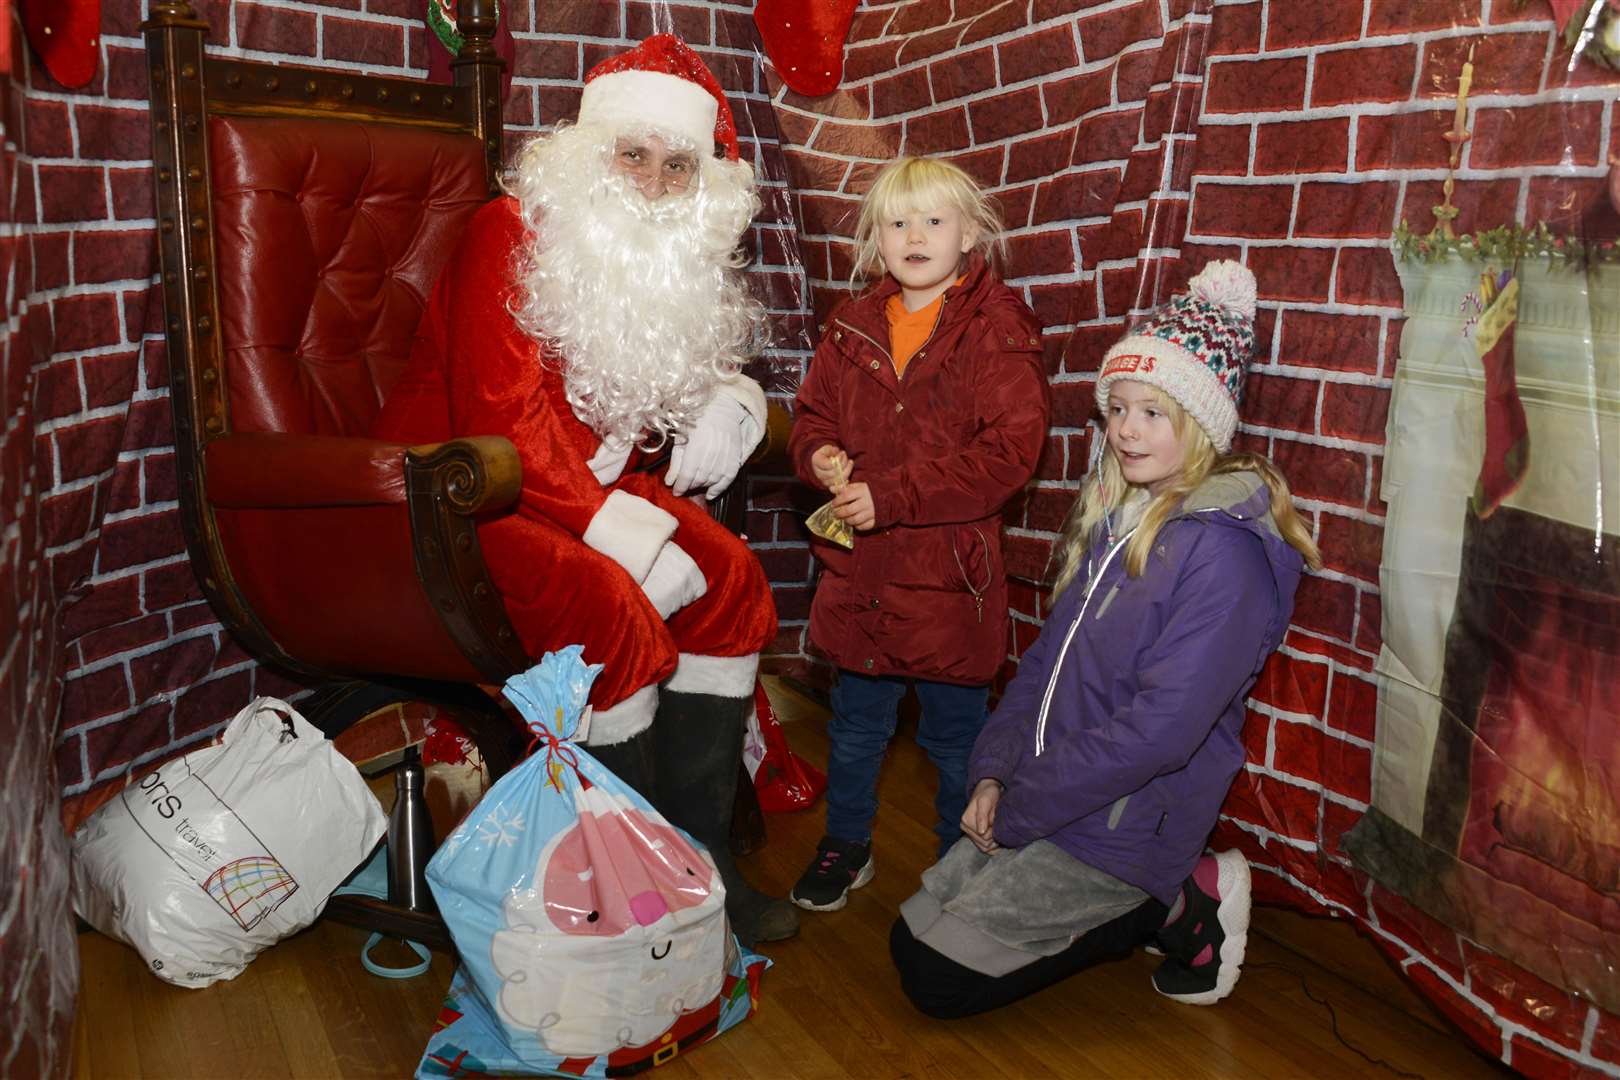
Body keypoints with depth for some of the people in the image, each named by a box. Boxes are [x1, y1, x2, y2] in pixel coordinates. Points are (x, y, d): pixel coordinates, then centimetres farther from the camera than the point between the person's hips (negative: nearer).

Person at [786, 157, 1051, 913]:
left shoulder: (998, 331, -11)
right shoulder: (854, 328, 6)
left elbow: (1008, 451, -20)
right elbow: (811, 411, 16)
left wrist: (891, 495, -24)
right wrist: (818, 454, -9)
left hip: (949, 574, -5)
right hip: (858, 571, 5)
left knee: (955, 735, 13)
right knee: (856, 724, 21)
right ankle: (845, 844, 43)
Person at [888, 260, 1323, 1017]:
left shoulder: (1222, 548, -21)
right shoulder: (1115, 515, 7)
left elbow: (1160, 728, -25)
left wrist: (1019, 808, -17)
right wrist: (994, 772, 0)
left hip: (1128, 819, -8)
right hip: (1049, 799, 8)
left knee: (939, 978, -6)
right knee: (911, 939, 9)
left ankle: (1180, 904, 3)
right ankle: (1152, 899, 14)